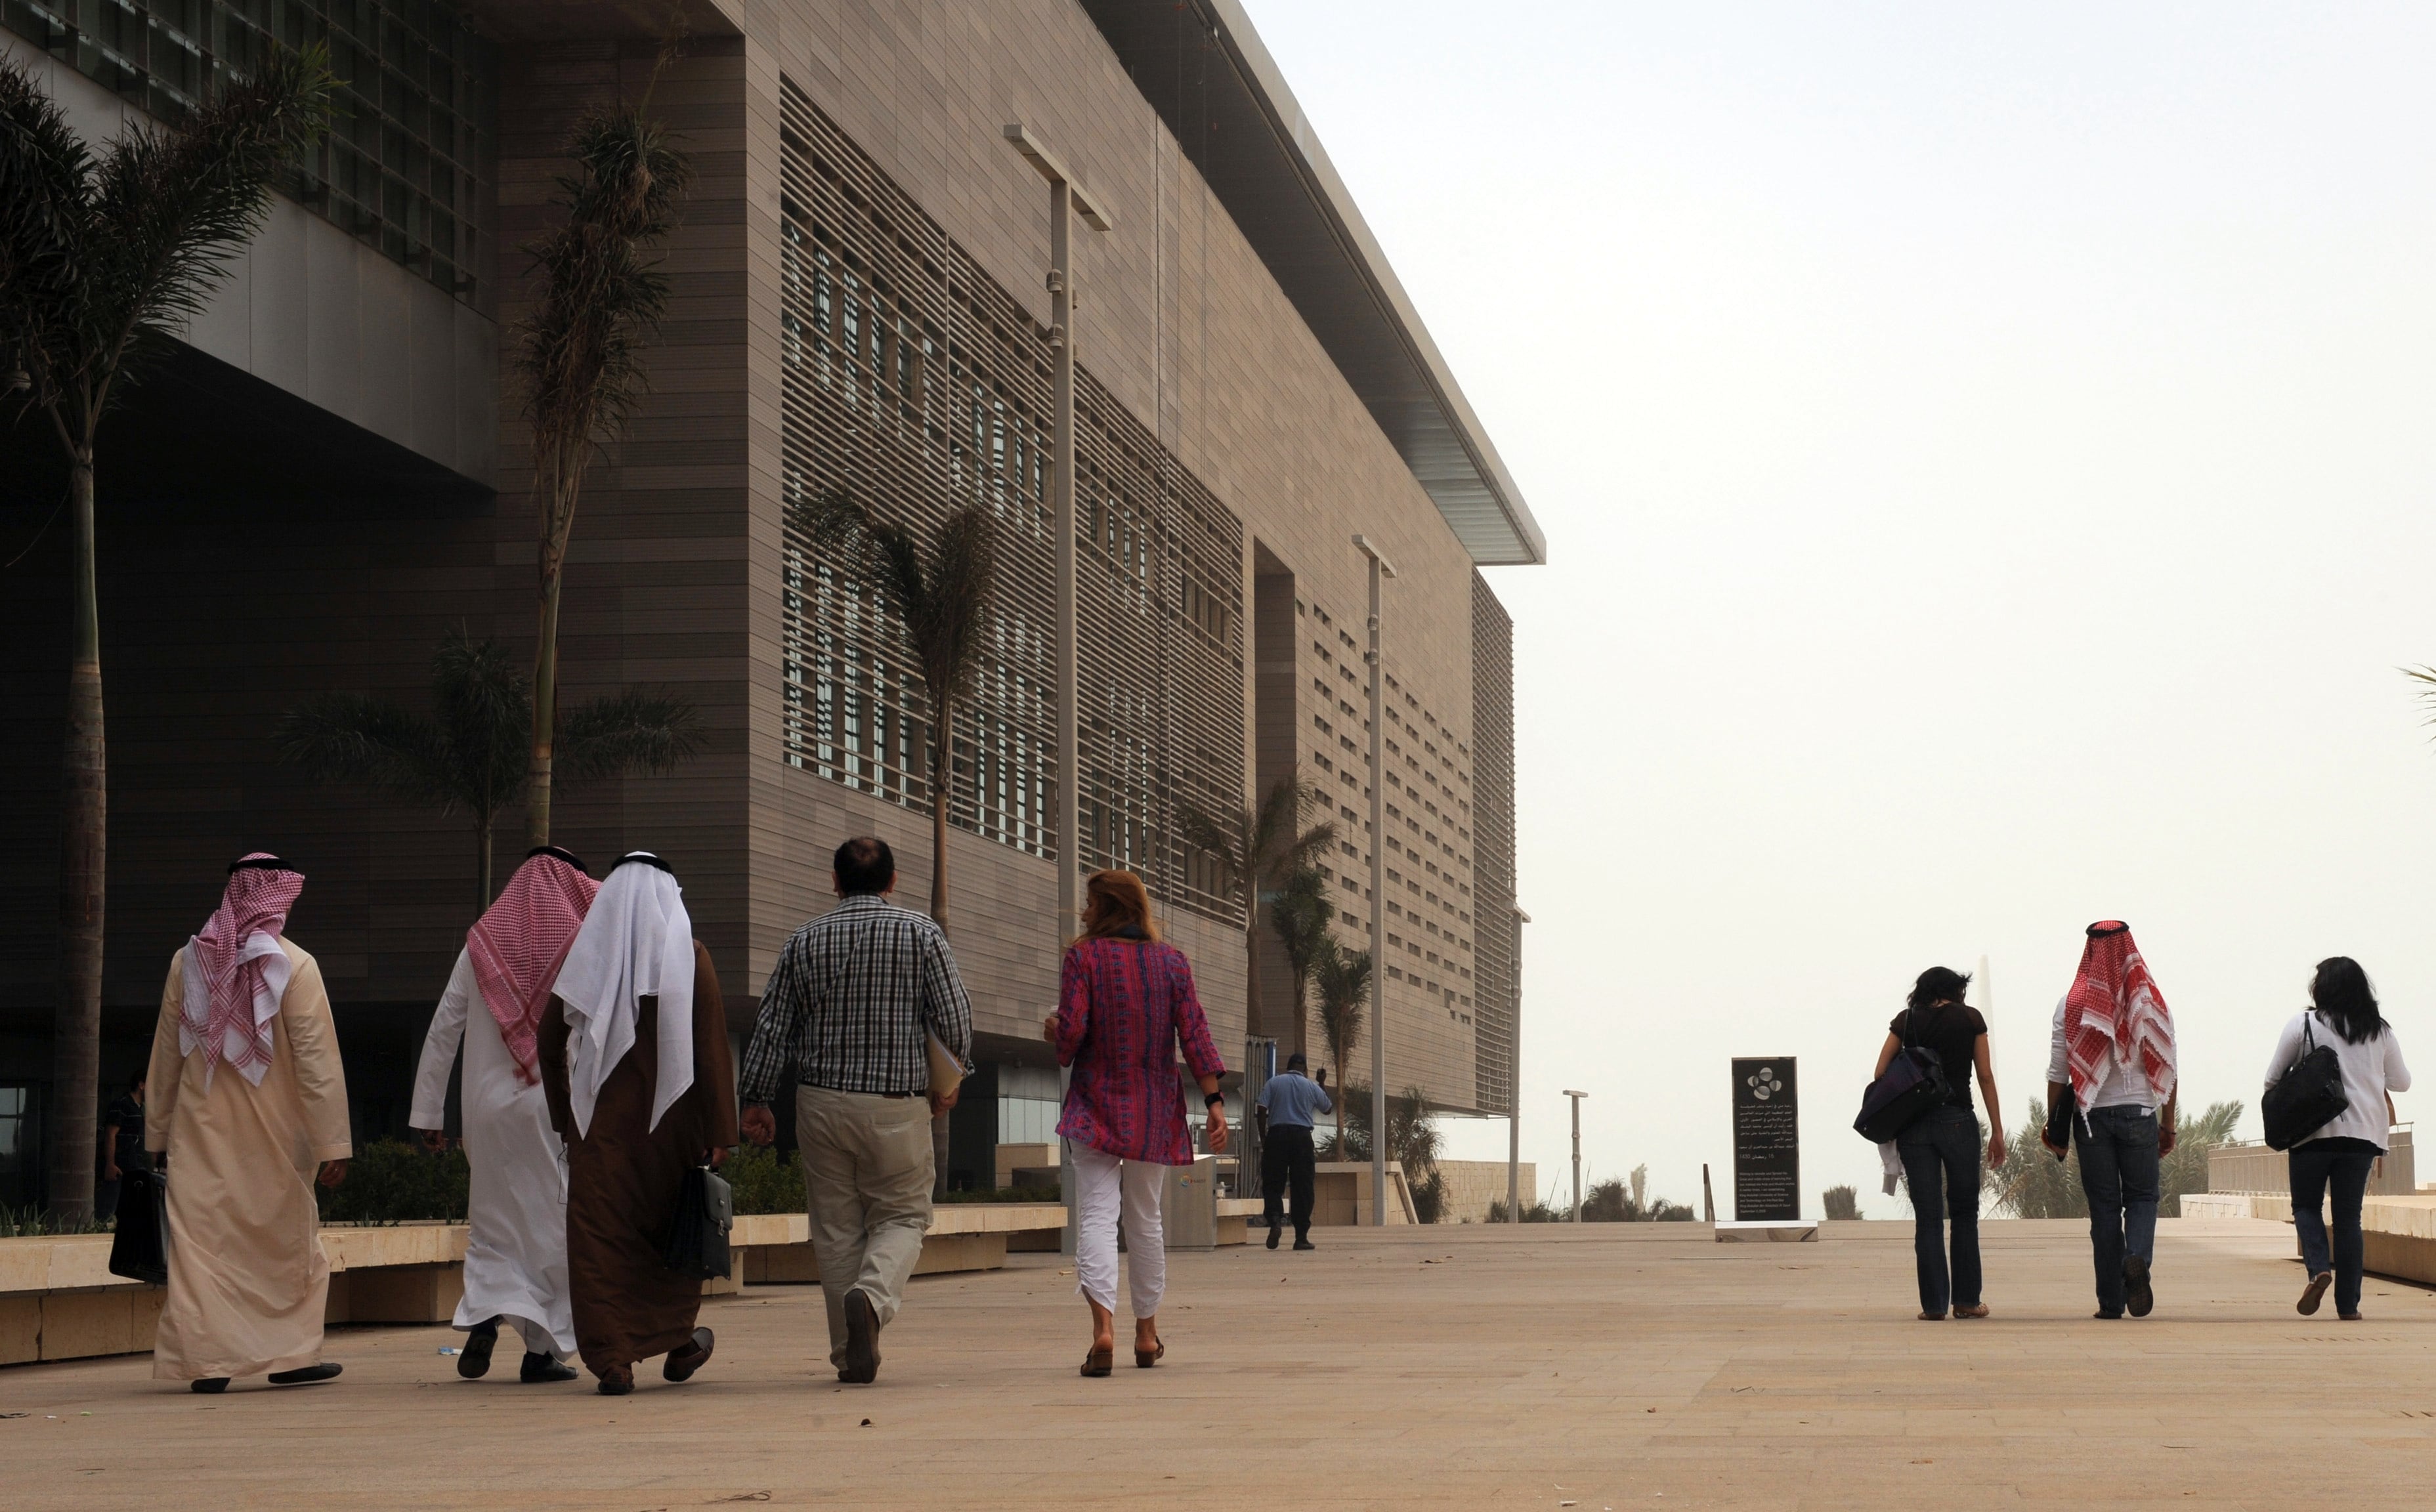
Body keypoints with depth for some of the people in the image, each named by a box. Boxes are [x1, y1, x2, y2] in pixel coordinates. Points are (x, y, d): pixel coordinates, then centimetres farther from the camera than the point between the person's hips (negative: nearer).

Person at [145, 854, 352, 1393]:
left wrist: (159, 1132, 17)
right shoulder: (295, 966, -9)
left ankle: (205, 1359, -5)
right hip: (272, 1135, -2)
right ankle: (291, 1354, 14)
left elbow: (165, 1056, 8)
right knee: (288, 1242, 12)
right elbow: (318, 1061, -12)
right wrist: (333, 1143, -9)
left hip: (201, 1132, 2)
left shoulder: (188, 961, 2)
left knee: (202, 1242, 2)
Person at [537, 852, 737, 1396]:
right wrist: (720, 1131, -6)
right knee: (673, 1228, 16)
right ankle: (677, 1341, 27)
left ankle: (610, 1359, -5)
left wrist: (565, 1117, 15)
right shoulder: (690, 957, -2)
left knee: (600, 1234, 2)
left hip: (600, 1119, 0)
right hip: (669, 1116, 0)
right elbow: (711, 1048, -8)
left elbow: (550, 1042, 5)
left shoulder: (584, 954, 3)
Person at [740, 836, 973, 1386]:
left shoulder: (806, 941, 4)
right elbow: (954, 1019, -4)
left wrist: (757, 1100, 11)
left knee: (836, 1226, 10)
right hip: (898, 1102, -2)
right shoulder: (921, 934, -2)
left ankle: (851, 1355, 10)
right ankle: (873, 1297, -22)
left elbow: (771, 1026, 4)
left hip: (822, 1101, 2)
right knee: (902, 1215, 8)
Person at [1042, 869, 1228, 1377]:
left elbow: (1071, 1031, -13)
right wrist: (1214, 1101, -3)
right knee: (1145, 1217, 16)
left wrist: (1054, 1033, 10)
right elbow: (1194, 1034, -1)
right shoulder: (1172, 962, 5)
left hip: (1097, 1104, -3)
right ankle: (1146, 1333, 24)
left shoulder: (1083, 958, -5)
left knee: (1096, 1213, -9)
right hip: (1155, 1113, 4)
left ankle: (1103, 1325, -30)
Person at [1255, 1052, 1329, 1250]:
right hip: (1302, 1136, 0)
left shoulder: (1273, 1083, 5)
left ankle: (1274, 1219, -24)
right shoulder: (1312, 1087, 8)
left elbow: (1262, 1111, -2)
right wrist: (1323, 1083, 34)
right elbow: (1328, 1109, 24)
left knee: (1272, 1184, 3)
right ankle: (1301, 1237, 2)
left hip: (1277, 1134, 0)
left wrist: (1263, 1138, 5)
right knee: (1302, 1187, 3)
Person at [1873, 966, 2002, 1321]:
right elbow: (1985, 1076, 1)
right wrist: (1998, 1131, 4)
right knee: (1965, 1211, 12)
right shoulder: (1970, 1018, 4)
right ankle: (1966, 1300, 11)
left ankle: (1934, 1304, 1)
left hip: (1913, 1126, 1)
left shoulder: (1906, 1020, 7)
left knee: (1927, 1217, 5)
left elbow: (1880, 1074, 2)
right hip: (1958, 1121, -1)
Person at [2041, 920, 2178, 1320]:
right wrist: (2169, 1126, 9)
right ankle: (2138, 1258, -19)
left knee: (2104, 1207, 5)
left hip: (2092, 1114, 0)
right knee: (2142, 1197, 10)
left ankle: (2110, 1301, 4)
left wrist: (2052, 1124, 6)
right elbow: (2166, 1069, 2)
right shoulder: (2151, 1002, 0)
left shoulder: (2071, 1005, -2)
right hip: (2139, 1113, 0)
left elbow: (2058, 1073, -2)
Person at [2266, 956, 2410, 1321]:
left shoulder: (2303, 1025, -2)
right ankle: (2348, 1303, 3)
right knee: (2349, 1215, 7)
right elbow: (2401, 1082, 18)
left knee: (2306, 1206, 11)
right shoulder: (2381, 1032, 7)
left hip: (2313, 1131, -2)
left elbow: (2273, 1079, 0)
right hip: (2363, 1134, 2)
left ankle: (2319, 1268, -15)